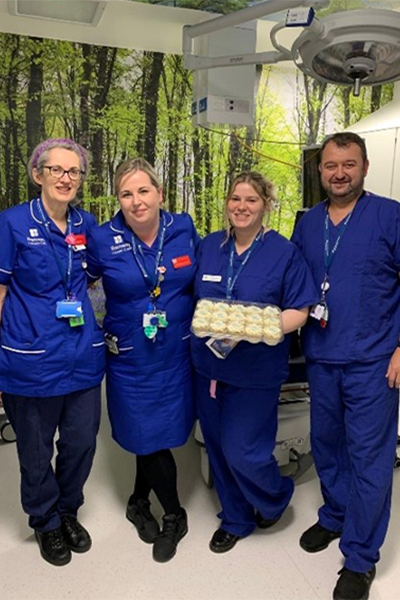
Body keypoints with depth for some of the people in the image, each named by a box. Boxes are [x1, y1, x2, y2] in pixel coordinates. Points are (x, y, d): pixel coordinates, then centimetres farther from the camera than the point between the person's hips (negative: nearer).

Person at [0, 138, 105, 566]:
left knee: (81, 444, 15)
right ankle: (46, 522, 40)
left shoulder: (86, 224, 5)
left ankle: (69, 511, 42)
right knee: (36, 451, 13)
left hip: (83, 357, 4)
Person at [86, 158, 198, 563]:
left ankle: (139, 502, 42)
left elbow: (201, 282, 10)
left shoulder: (184, 229, -4)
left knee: (159, 432, 13)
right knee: (148, 436, 6)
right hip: (131, 358, -2)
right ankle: (174, 517, 33)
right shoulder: (103, 240, -10)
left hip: (177, 354, 2)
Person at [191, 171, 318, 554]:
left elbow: (298, 312, -7)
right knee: (217, 447, 14)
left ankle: (275, 496, 34)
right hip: (208, 365, 5)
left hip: (256, 371, -4)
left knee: (241, 451, -1)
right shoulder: (208, 247, 6)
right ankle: (235, 518, 38)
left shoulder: (284, 253, -6)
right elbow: (194, 299, 14)